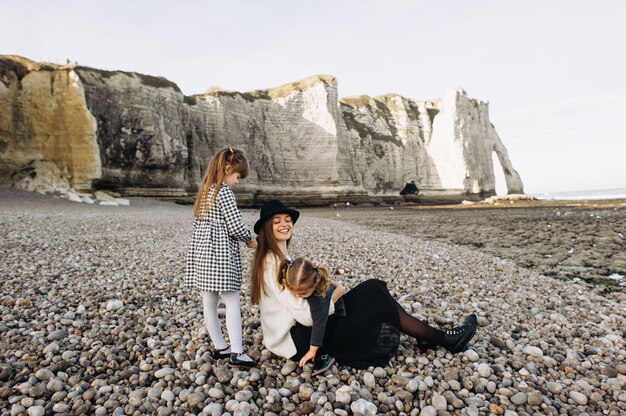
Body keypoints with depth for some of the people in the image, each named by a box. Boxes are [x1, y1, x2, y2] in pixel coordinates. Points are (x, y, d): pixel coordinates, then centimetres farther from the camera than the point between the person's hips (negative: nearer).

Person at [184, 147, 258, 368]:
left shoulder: (205, 191, 14)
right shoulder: (224, 192, -12)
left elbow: (198, 223, 16)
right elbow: (236, 226, -16)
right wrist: (250, 240, 2)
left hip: (201, 250, 9)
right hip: (220, 253, -9)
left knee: (209, 302, 12)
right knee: (232, 302, -1)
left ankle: (219, 347, 25)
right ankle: (236, 352, 3)